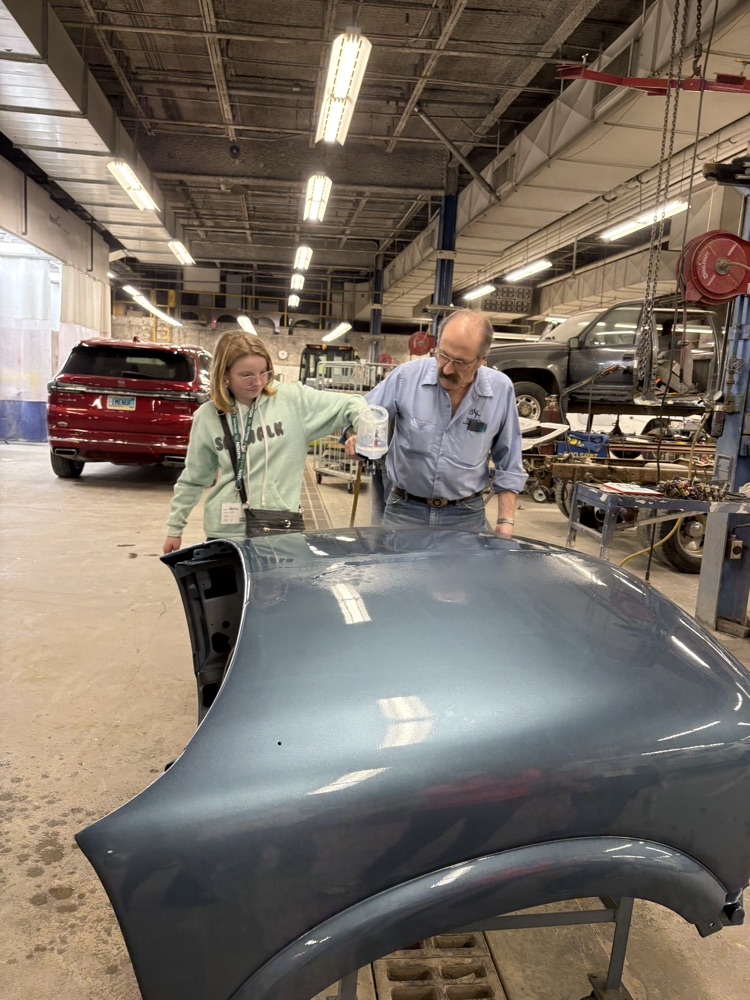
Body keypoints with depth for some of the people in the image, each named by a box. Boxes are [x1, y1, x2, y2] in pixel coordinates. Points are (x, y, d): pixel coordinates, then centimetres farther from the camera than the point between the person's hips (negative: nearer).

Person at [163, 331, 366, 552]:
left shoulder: (293, 400, -5)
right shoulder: (208, 416, 2)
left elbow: (346, 405, -4)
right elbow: (193, 479, 11)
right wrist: (175, 528, 14)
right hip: (226, 531, 1)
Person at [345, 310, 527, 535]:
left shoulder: (501, 390, -7)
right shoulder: (406, 376, -11)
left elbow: (508, 465, 3)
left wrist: (506, 520, 0)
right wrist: (357, 435, -22)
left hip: (465, 517, 1)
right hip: (404, 510, 0)